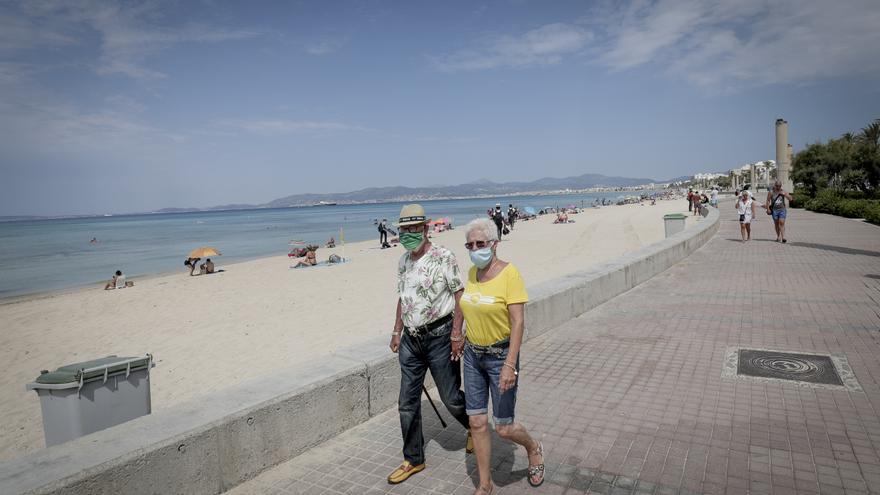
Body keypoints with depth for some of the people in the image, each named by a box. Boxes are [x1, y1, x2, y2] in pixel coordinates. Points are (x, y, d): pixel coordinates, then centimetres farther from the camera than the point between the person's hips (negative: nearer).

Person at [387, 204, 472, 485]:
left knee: (451, 398, 6)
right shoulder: (403, 261, 9)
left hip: (439, 336, -6)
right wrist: (397, 331, 16)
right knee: (407, 403, 10)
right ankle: (413, 460, 27)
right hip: (410, 340, 6)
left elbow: (459, 295, -13)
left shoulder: (443, 258, -12)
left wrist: (456, 334, -18)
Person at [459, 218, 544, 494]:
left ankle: (534, 448, 38)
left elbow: (518, 322, -19)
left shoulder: (509, 273, -17)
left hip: (501, 356, -5)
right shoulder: (472, 272, 2)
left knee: (504, 428, 4)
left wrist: (510, 365, -24)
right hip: (473, 355, 6)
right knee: (477, 423, 8)